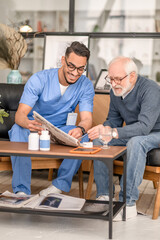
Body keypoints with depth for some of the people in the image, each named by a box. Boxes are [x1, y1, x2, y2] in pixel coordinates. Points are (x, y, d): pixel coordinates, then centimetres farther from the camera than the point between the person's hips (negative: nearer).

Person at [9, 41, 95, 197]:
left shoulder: (85, 86, -9)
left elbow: (87, 118, -20)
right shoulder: (39, 79, -17)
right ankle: (21, 191, -34)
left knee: (83, 137, -28)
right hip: (33, 128, -2)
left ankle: (59, 185, -19)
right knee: (18, 130, -35)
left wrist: (80, 129, -47)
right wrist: (28, 123, -52)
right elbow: (20, 115, -25)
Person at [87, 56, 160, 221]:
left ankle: (128, 203, -35)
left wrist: (112, 132, -44)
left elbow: (144, 126, -36)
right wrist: (105, 129, -17)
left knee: (136, 142, -38)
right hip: (133, 134, 8)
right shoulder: (115, 91, -1)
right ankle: (104, 197, -13)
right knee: (98, 140, -11)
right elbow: (113, 120, 8)